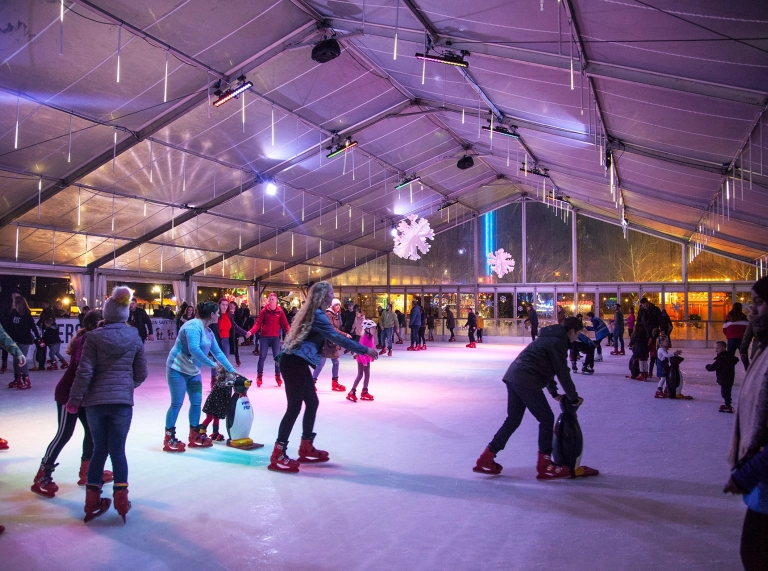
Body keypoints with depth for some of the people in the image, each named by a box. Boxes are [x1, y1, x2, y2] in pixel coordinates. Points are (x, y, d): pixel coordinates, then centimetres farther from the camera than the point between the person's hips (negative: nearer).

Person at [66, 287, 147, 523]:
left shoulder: (94, 337, -4)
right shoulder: (134, 338, 2)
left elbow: (84, 371, -8)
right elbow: (141, 373, 7)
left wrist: (74, 400, 1)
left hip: (95, 400, 0)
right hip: (122, 401, 0)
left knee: (99, 449, 12)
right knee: (118, 450, 8)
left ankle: (92, 501, 16)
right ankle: (120, 498, 5)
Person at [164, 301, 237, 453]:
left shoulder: (208, 332, 7)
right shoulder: (193, 326, -22)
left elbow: (218, 352, 10)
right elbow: (194, 350, -33)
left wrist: (232, 370, 9)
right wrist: (212, 364, -26)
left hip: (193, 371, 9)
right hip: (178, 369, -9)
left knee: (196, 403, 9)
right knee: (177, 404, -4)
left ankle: (194, 436, 20)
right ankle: (169, 439, 7)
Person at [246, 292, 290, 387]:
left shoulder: (280, 311, 0)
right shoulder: (264, 310, -4)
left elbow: (285, 324, -1)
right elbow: (258, 323, -7)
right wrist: (251, 331, -24)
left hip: (275, 337, 1)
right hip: (264, 337, -1)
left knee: (277, 357, 2)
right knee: (262, 356, -1)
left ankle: (278, 376, 15)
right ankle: (259, 377, 8)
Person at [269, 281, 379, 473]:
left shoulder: (311, 312, 14)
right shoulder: (318, 315, -16)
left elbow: (331, 335, 18)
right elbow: (337, 338, -20)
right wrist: (365, 350, -17)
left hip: (297, 362, 10)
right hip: (294, 363, -10)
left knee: (312, 403, 15)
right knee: (294, 407, -6)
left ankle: (306, 448, 23)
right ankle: (278, 455, 0)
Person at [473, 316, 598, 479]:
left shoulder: (550, 337, 24)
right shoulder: (558, 342, -7)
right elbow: (563, 373, -8)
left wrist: (554, 392, 30)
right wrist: (574, 398, 3)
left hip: (513, 377, 10)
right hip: (526, 381, -10)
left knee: (513, 420, 15)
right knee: (547, 418, 1)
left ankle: (486, 460, 17)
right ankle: (544, 466, 7)